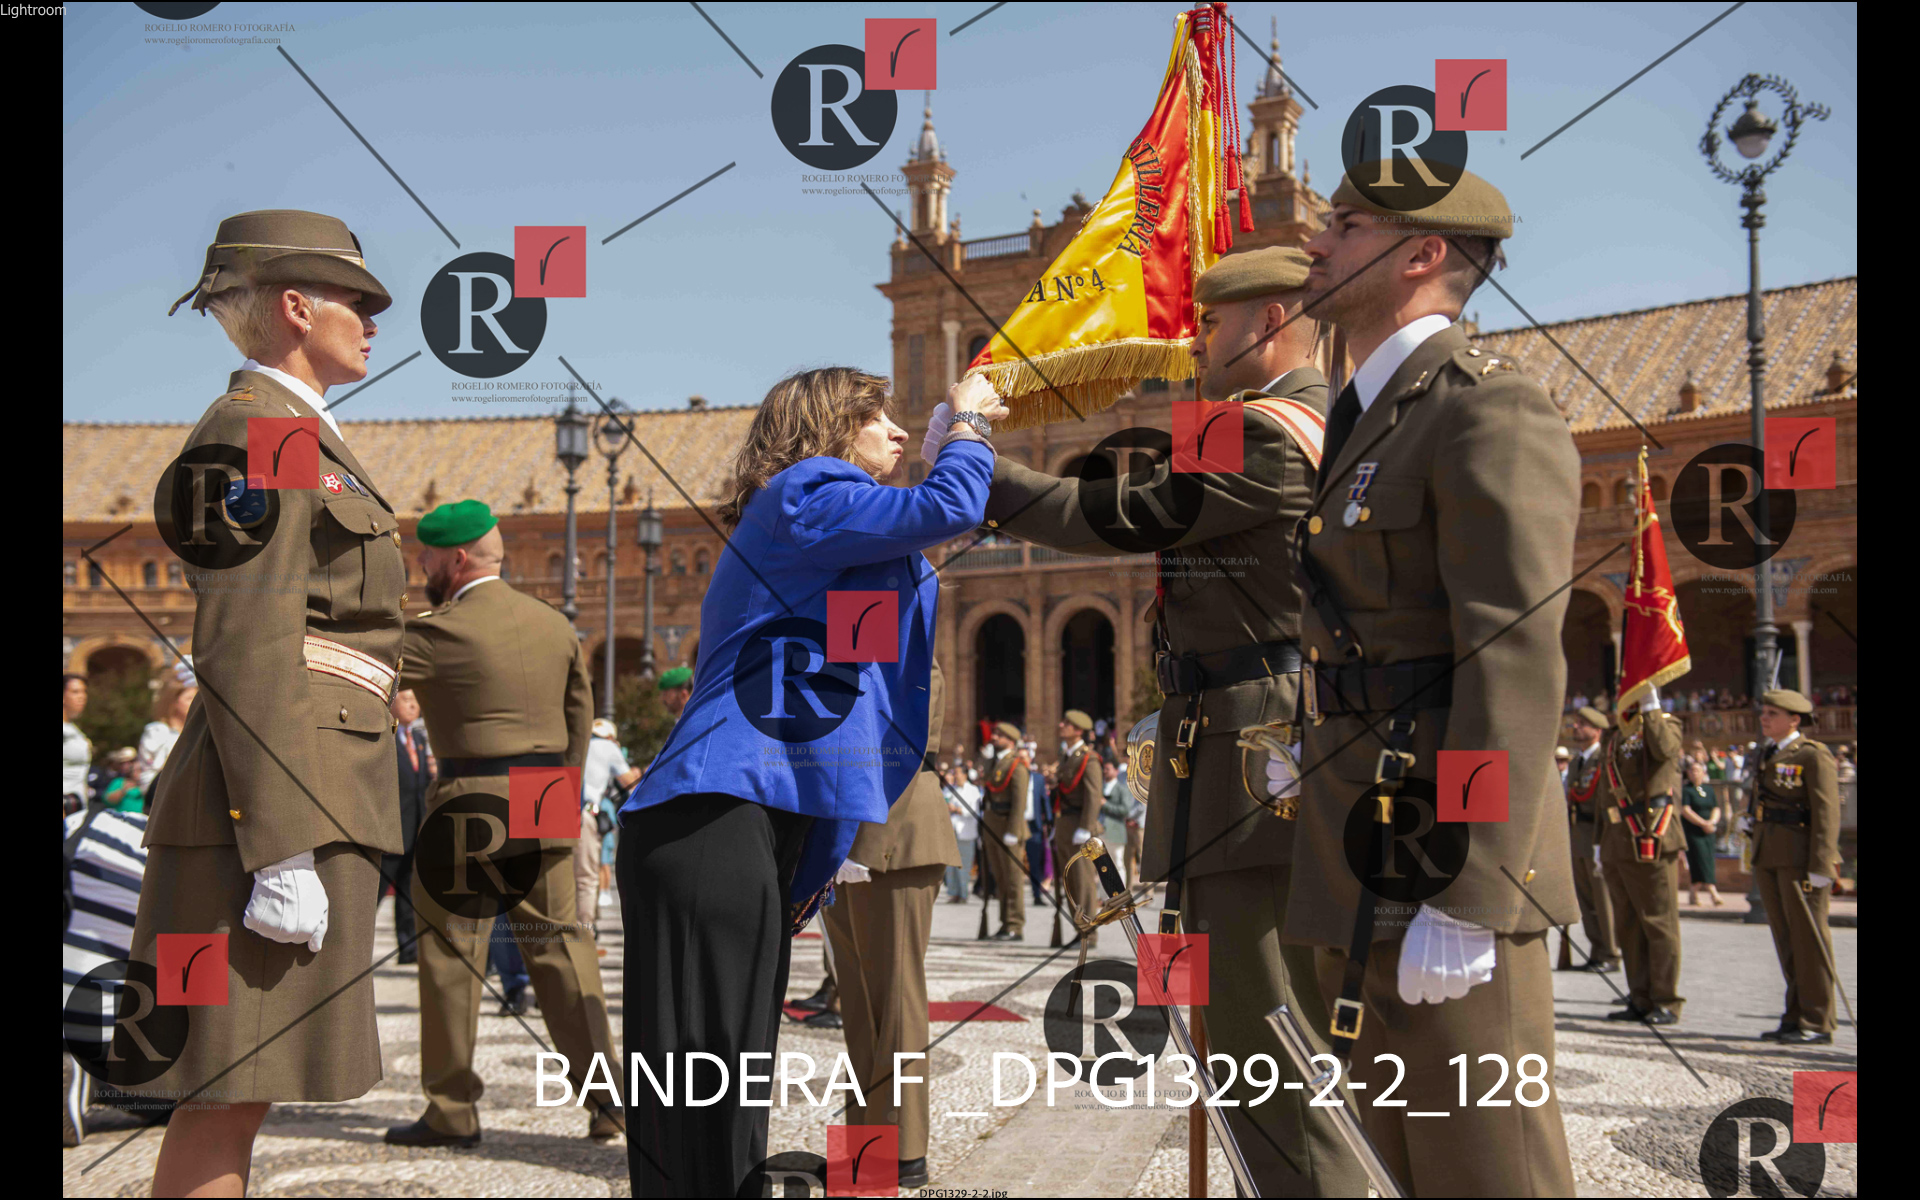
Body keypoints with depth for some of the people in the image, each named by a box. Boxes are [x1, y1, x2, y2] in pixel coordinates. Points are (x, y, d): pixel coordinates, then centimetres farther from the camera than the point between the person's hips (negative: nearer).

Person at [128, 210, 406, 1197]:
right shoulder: (253, 432, -9)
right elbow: (245, 653, -18)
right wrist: (284, 850, -22)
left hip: (313, 796, 10)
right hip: (281, 803, -10)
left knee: (237, 1090, 13)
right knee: (231, 1090, -6)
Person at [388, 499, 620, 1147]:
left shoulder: (441, 631, -10)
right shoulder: (555, 624, 11)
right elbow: (581, 716, 17)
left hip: (471, 806, -6)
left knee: (451, 950, 4)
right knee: (559, 943, 10)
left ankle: (453, 1110, 9)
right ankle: (604, 1095, 8)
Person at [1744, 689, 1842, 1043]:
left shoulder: (1814, 755, -9)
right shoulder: (1768, 756, 16)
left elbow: (1827, 814, -14)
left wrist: (1820, 867, -19)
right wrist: (1752, 821, 6)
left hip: (1801, 858, -8)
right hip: (1769, 857, 8)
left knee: (1808, 938, -3)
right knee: (1785, 939, 11)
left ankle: (1817, 1023, 3)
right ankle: (1797, 1018, 19)